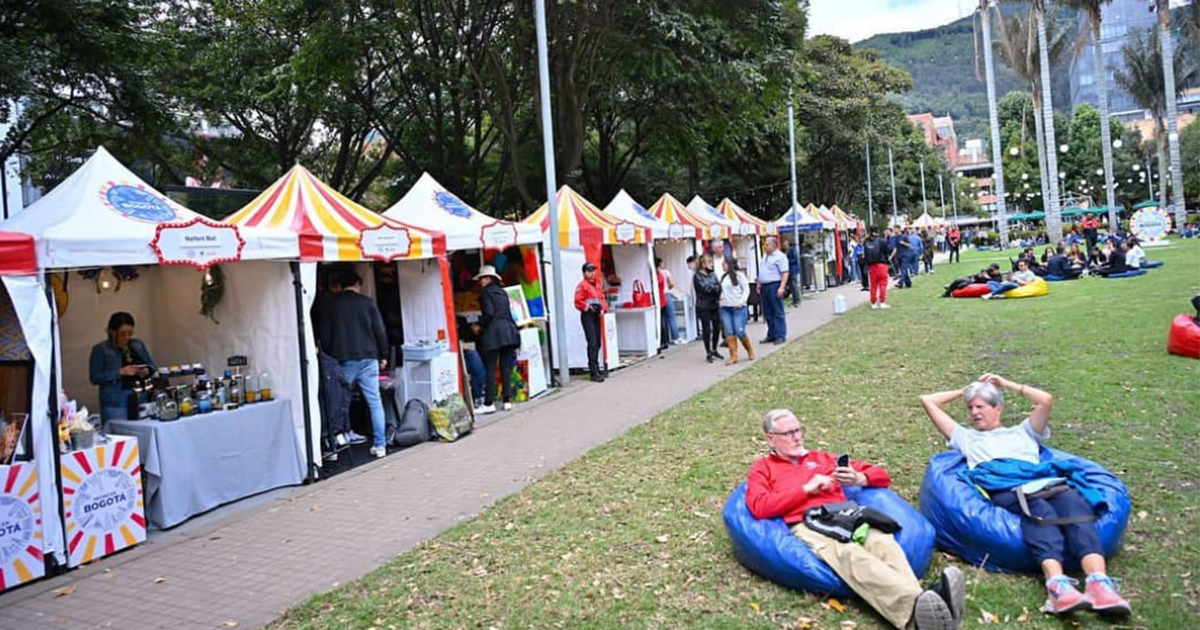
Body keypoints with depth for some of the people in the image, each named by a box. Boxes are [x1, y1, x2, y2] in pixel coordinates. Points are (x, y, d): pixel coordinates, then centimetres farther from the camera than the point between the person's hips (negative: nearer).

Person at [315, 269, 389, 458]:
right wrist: (383, 356, 11)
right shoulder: (367, 303, 3)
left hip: (342, 361, 1)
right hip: (367, 359, -1)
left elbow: (324, 335, 5)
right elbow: (380, 331, 2)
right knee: (375, 403, 3)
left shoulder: (330, 305, 6)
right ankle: (379, 445, 2)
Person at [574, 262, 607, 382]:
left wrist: (603, 308, 2)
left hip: (596, 315, 8)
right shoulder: (582, 285, -7)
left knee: (597, 343, 13)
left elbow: (602, 298, 19)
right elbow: (578, 302, -12)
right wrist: (589, 307, -20)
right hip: (587, 315, -8)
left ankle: (596, 369, 24)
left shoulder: (597, 284, 16)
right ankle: (594, 373, -13)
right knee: (592, 343, -13)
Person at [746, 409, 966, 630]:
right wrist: (807, 489, 1)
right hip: (806, 525, -4)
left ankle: (914, 607, -58)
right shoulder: (762, 468, 22)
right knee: (850, 554, -38)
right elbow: (760, 507, 0)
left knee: (883, 542, -32)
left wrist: (858, 479, 6)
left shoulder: (822, 458, 32)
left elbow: (881, 476, 30)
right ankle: (916, 608, -61)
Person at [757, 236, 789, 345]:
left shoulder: (780, 257, -7)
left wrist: (782, 287, -22)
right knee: (767, 313, 11)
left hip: (774, 286, -8)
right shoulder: (765, 257, 18)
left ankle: (780, 336, 0)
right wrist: (759, 285, 17)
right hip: (764, 287, 8)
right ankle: (771, 335, 18)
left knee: (778, 313, -4)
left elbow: (785, 273, -14)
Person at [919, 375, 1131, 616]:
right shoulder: (966, 437, 37)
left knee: (1074, 504, -33)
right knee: (1039, 512, -36)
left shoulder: (1023, 432, 40)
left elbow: (1046, 400, 24)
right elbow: (928, 401, 38)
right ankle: (1057, 585, -59)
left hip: (1044, 483, 2)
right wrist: (964, 390, 47)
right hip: (1004, 489, -2)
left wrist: (1008, 385, 35)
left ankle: (1099, 583, -53)